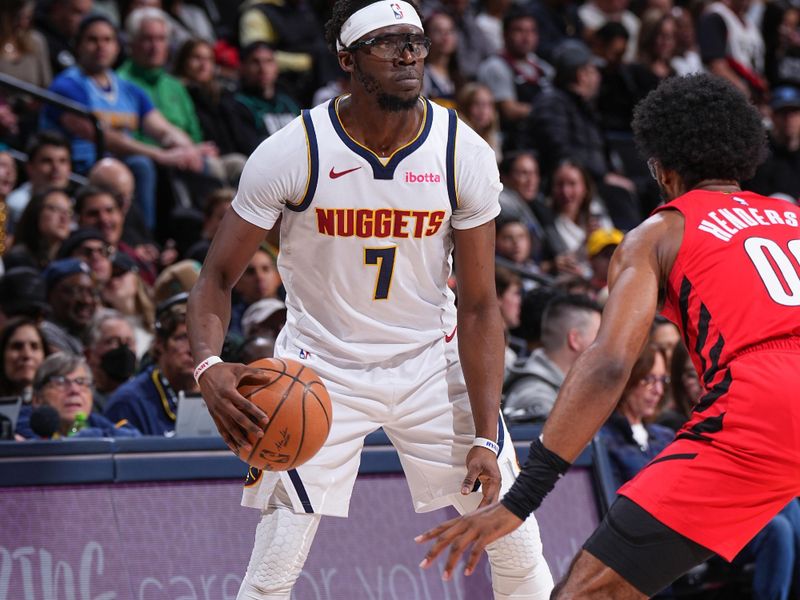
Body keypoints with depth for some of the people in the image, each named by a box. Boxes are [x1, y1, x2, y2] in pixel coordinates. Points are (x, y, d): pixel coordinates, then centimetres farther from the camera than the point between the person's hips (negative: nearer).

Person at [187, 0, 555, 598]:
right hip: (321, 366, -2)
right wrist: (209, 365, -33)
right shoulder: (292, 153, -19)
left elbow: (478, 308, -9)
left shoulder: (465, 155, -14)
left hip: (431, 362, 2)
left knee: (518, 547, 1)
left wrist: (485, 439, -16)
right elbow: (217, 278, -11)